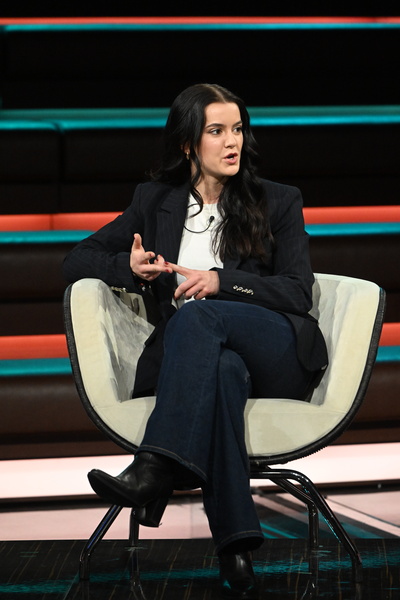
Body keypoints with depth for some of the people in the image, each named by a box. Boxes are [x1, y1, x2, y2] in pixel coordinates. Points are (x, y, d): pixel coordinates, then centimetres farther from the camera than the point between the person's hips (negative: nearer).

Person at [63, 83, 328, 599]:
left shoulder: (278, 202, 13)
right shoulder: (155, 201, 18)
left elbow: (299, 294, 3)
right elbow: (77, 260, 20)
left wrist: (221, 282, -12)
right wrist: (130, 268, -3)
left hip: (276, 357, -1)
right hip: (191, 355, 1)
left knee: (198, 315, -35)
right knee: (222, 370, -40)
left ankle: (154, 473, -54)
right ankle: (235, 553, -55)